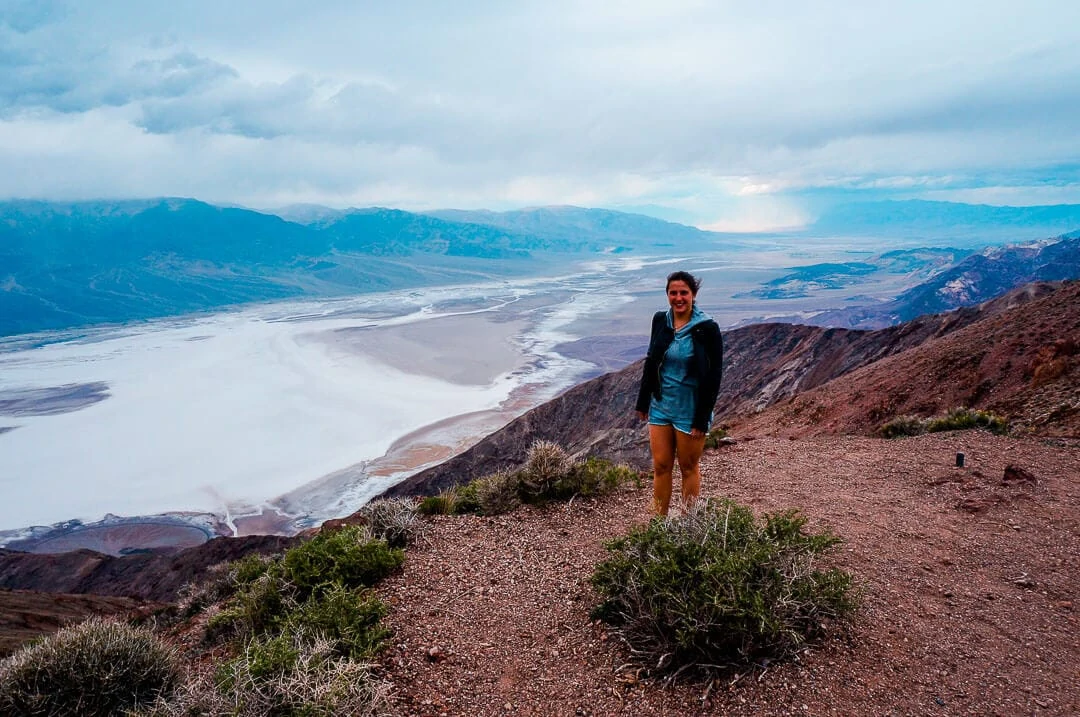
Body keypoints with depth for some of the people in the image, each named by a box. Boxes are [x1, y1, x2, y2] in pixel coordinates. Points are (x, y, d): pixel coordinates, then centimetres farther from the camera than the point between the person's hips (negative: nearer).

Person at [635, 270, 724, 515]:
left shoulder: (707, 328, -13)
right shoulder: (660, 320, 1)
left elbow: (714, 376, -13)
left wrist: (702, 419, -15)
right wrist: (643, 401, 11)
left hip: (690, 411, -4)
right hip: (660, 406, 4)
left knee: (689, 468, 9)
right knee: (660, 466, 9)